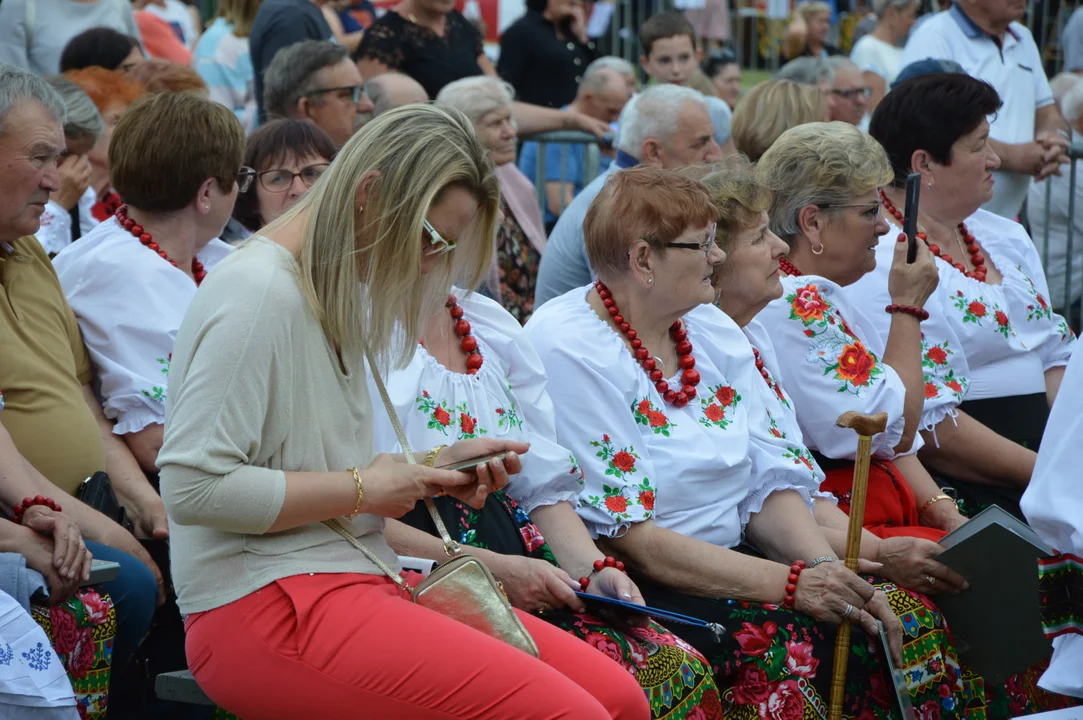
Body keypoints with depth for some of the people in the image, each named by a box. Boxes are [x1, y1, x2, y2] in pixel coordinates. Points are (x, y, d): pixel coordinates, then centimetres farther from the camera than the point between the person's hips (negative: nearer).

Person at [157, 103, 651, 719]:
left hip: (354, 576, 10)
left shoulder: (337, 293, 17)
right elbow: (194, 487, -20)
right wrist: (361, 488, -12)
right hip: (265, 604, -10)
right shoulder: (257, 296, -13)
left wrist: (434, 467, 7)